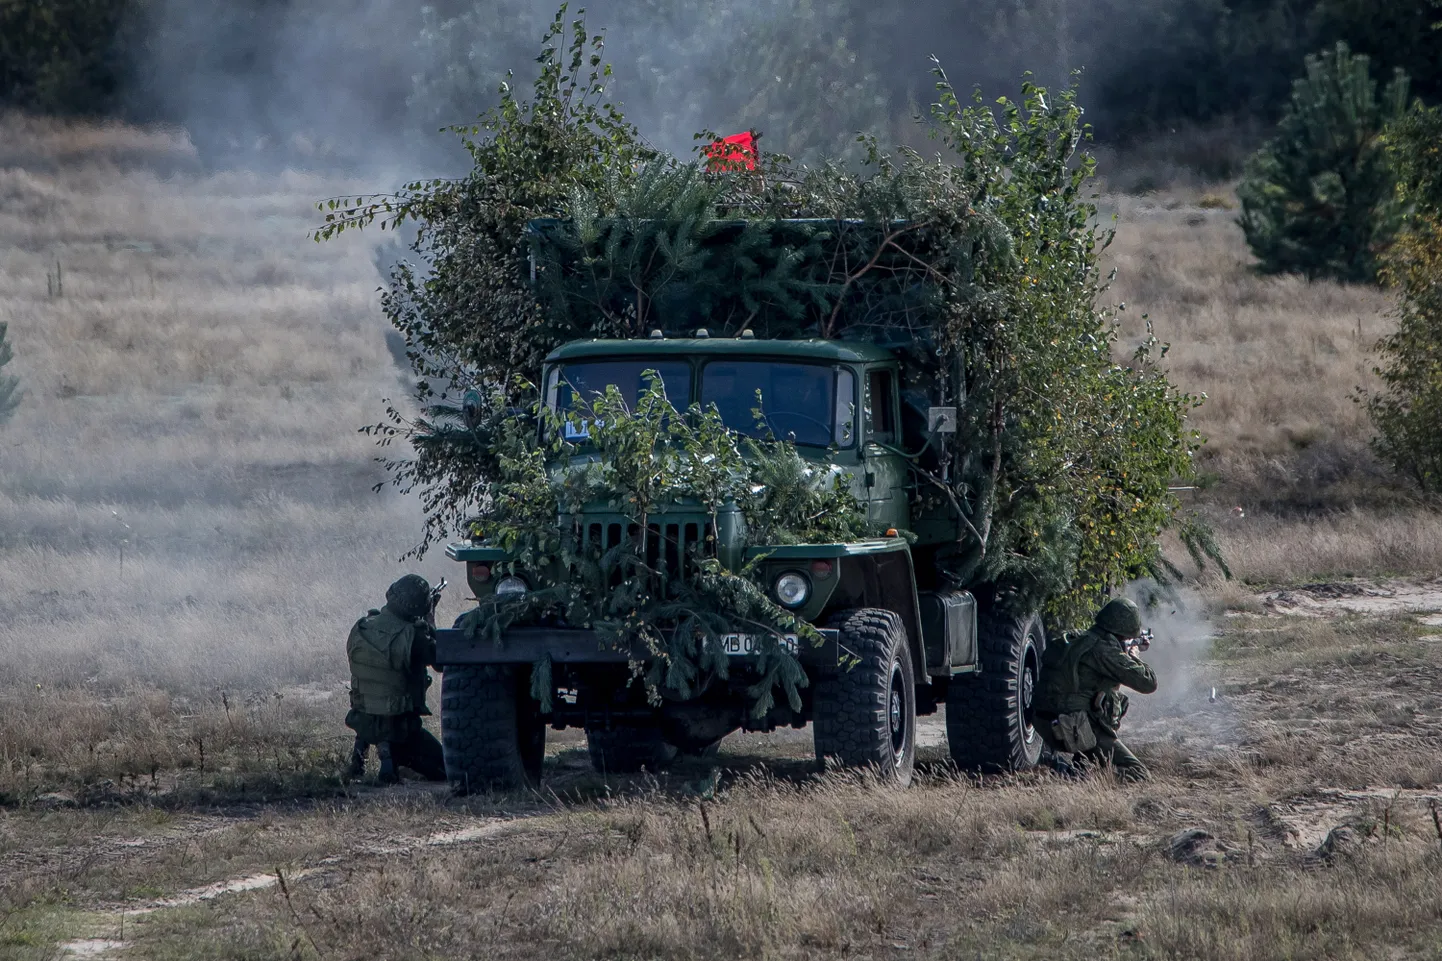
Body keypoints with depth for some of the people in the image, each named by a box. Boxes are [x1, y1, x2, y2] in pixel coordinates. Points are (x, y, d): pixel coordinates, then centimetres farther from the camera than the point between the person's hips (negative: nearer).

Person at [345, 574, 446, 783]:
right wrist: (428, 625, 8)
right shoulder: (412, 636, -21)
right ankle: (393, 753, -12)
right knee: (441, 768, 9)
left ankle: (361, 749, 18)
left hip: (363, 723, 6)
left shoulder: (360, 630, -5)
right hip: (398, 725, -6)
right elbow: (437, 657, -6)